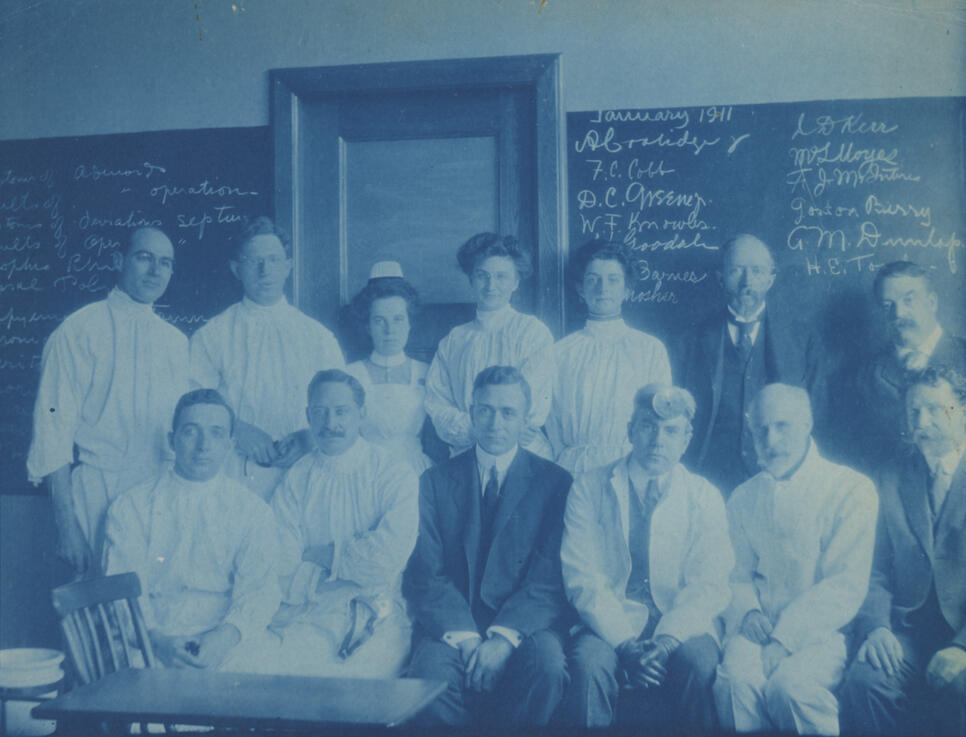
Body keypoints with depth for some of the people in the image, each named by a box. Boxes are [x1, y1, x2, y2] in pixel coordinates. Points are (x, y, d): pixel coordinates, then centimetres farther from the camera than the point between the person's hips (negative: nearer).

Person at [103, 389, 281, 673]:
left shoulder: (252, 510, 12)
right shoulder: (130, 507, 10)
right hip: (151, 643, 0)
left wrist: (227, 634, -20)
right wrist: (156, 638, -18)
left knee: (261, 658, -30)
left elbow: (260, 591, 1)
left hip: (228, 642, 1)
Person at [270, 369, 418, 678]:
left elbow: (390, 555, -10)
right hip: (308, 612, 1)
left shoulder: (395, 475, 2)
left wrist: (319, 555, -1)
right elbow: (280, 568, -1)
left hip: (378, 615, -1)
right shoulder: (294, 481, 8)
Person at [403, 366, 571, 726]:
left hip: (523, 625, 0)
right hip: (451, 625, 1)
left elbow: (549, 579, -3)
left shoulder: (555, 482, 6)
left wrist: (505, 637, -19)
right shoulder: (436, 481, 11)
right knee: (431, 670, -32)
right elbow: (425, 575, 1)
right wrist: (465, 637, -15)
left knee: (546, 666, -32)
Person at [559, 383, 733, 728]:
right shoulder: (589, 488, 3)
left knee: (699, 662, -31)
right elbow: (582, 579, -5)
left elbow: (709, 586, -3)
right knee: (589, 661, -32)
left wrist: (665, 641, -21)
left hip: (678, 625, 1)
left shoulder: (705, 498, 6)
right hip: (609, 623, 0)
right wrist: (626, 644, -19)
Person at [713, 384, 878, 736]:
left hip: (821, 631, -3)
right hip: (759, 628, 3)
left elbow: (847, 584, -8)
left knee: (789, 683, -33)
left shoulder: (853, 490, -1)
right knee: (736, 677, -29)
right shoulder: (743, 499, 15)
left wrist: (784, 638, -17)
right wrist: (748, 611, -6)